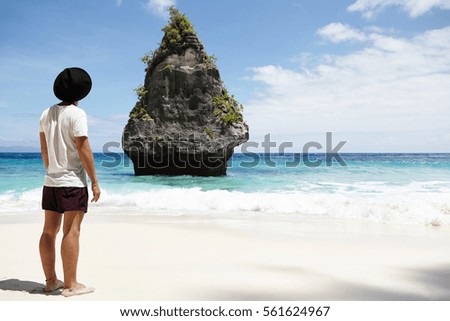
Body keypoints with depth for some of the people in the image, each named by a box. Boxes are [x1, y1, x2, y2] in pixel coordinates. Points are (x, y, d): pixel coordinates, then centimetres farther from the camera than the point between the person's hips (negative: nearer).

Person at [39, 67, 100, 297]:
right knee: (71, 232, -5)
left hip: (51, 182, 8)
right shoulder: (76, 114, -11)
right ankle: (70, 285, -1)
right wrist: (94, 181, -11)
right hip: (73, 182, -8)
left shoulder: (47, 114, 12)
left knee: (49, 231, 9)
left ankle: (51, 281, 18)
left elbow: (44, 150, 16)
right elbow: (83, 149, -15)